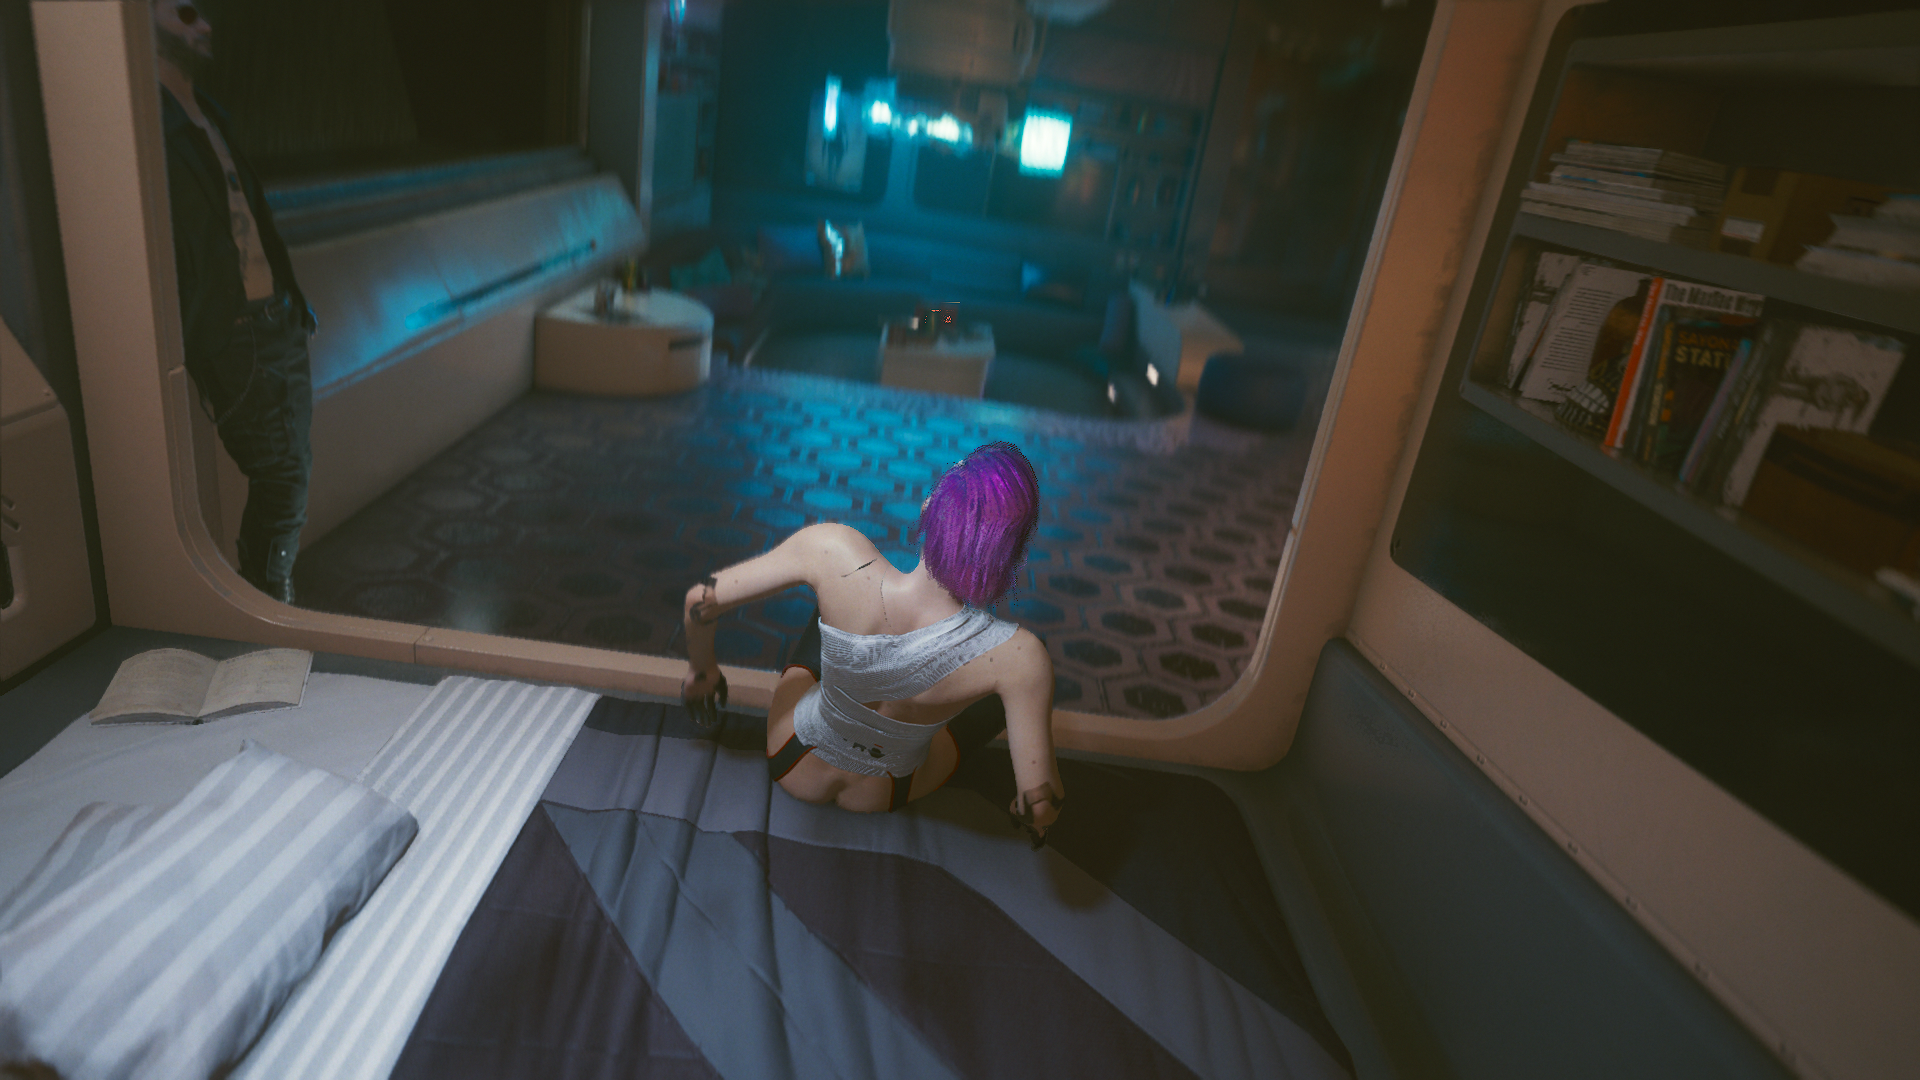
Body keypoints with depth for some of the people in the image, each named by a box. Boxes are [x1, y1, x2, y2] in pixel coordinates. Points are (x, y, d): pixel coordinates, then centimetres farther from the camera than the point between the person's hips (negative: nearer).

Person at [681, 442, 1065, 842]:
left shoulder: (833, 552, -37)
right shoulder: (1015, 656, -39)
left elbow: (701, 600, -25)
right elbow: (1040, 806, -30)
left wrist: (701, 669, -3)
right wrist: (1027, 813, -5)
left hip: (791, 769, 1)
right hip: (883, 799, 0)